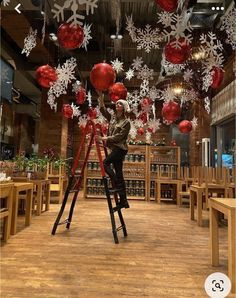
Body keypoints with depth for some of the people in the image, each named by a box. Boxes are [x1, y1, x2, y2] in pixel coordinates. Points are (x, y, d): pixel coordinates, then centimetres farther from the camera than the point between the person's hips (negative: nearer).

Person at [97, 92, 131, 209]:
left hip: (120, 148, -6)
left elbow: (120, 136, -14)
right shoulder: (112, 118, 14)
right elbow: (103, 111, 13)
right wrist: (101, 99, 2)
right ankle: (123, 201, 10)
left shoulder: (126, 122, -5)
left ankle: (117, 184, -10)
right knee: (119, 174, 5)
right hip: (114, 148, 7)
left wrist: (107, 138, -14)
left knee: (105, 163, -20)